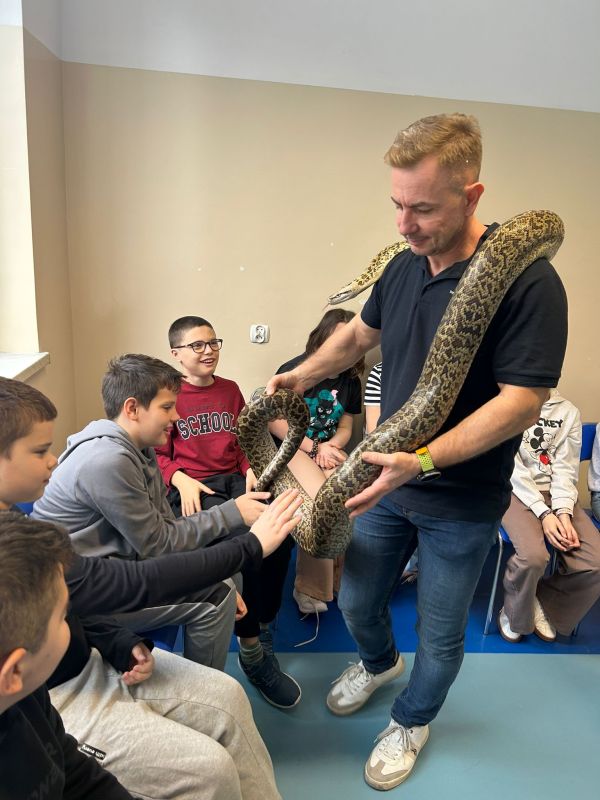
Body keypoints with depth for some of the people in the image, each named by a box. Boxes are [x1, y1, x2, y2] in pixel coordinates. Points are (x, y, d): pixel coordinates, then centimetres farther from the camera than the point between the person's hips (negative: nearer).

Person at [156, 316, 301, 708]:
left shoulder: (231, 390, 16)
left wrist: (250, 468, 1)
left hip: (234, 478, 5)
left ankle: (264, 625, -4)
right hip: (193, 487, -4)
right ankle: (252, 648, -15)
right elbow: (158, 455, 2)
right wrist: (181, 479, -16)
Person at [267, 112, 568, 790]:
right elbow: (361, 333, 16)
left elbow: (523, 401, -24)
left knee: (439, 637, 16)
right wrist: (302, 375, 9)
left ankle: (412, 720, 47)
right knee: (356, 600, 21)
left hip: (461, 503, -5)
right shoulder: (403, 266, -1)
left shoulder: (527, 281, -21)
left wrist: (421, 461, -32)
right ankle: (379, 663, 55)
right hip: (387, 480, 6)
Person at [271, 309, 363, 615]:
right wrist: (313, 447, -13)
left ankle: (342, 578, -5)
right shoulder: (295, 370, -7)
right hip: (290, 449, -5)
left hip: (329, 452, 5)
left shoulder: (350, 381, 9)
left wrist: (331, 446, -7)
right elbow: (274, 422, -9)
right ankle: (309, 589, -14)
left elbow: (345, 427, 15)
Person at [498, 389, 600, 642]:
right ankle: (515, 615, 2)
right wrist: (543, 514, -18)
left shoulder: (568, 412, 7)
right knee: (533, 555, -31)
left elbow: (565, 468, 2)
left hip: (557, 492, 4)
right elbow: (511, 467, -9)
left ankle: (546, 606, 12)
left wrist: (563, 512, -15)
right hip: (515, 490, -4)